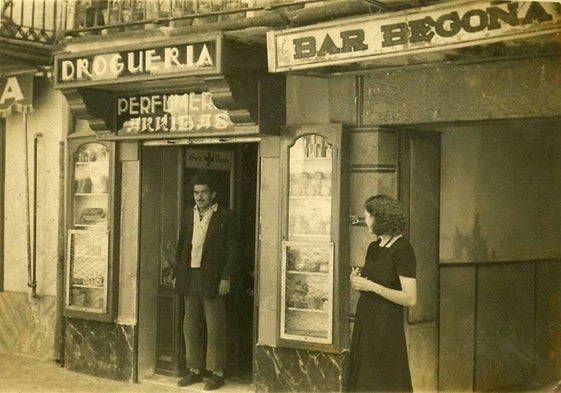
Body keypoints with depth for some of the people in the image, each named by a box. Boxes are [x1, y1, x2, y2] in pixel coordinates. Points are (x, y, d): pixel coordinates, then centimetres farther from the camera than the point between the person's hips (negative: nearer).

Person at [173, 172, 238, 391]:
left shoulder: (225, 216, -5)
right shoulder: (188, 214, 12)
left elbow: (232, 248, -7)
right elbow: (181, 245, 16)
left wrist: (226, 278, -12)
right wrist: (177, 273, 11)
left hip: (213, 280, -6)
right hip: (190, 278, 6)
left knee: (215, 328, 0)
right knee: (191, 327, 10)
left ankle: (217, 373, 8)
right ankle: (195, 370, 21)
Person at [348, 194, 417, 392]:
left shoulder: (402, 249, -12)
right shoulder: (373, 248, 11)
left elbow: (410, 298, -18)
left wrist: (372, 286, -20)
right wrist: (356, 281, -1)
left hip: (386, 326, -8)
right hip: (364, 322, 8)